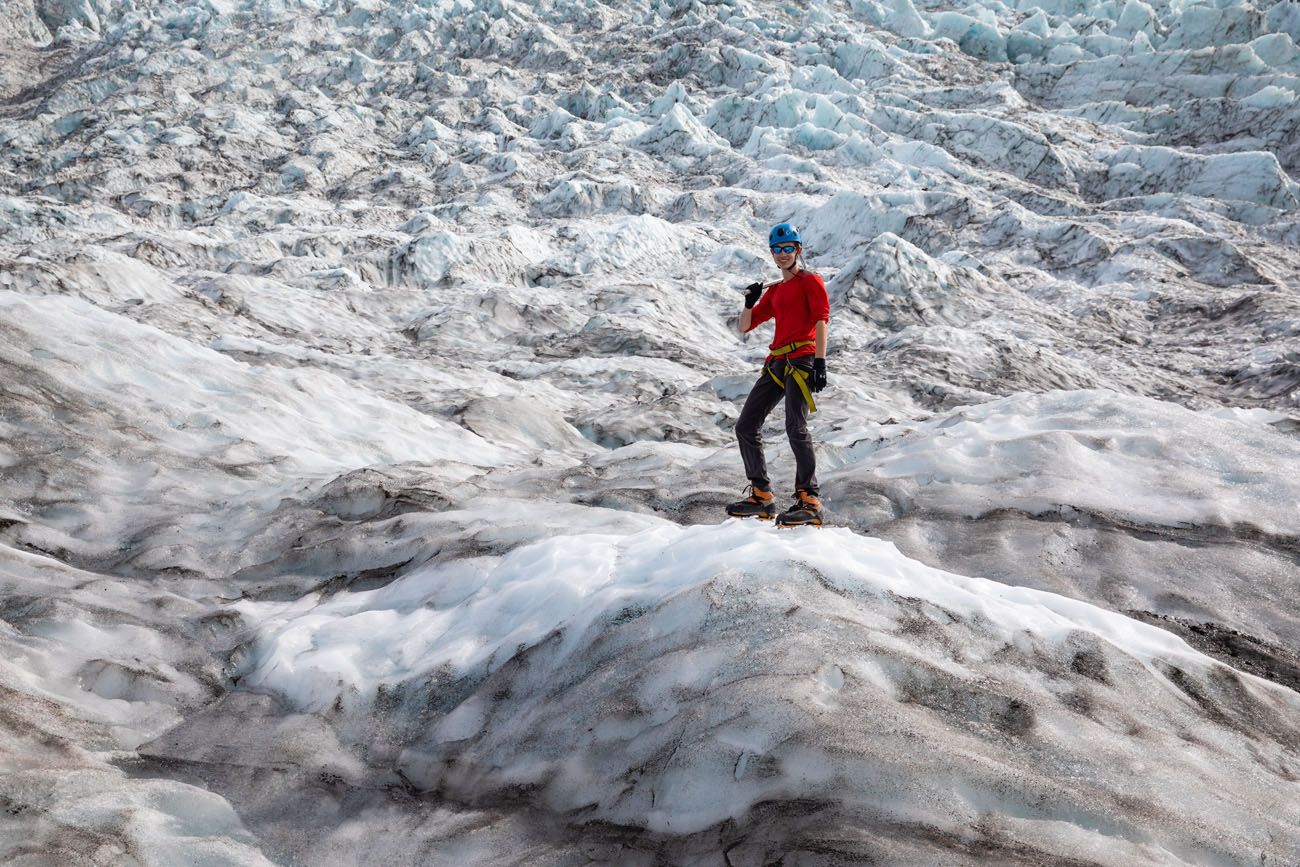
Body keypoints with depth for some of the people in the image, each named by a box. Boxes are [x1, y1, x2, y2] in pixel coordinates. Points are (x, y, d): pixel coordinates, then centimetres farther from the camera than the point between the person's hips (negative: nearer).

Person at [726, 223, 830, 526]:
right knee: (746, 427, 6)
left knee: (796, 428, -23)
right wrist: (750, 303, 4)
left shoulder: (810, 281, 3)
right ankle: (761, 496, 14)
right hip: (776, 364, 8)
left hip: (801, 361, -8)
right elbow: (745, 326, 25)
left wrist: (820, 362, -21)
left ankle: (809, 501, -23)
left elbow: (821, 320, -9)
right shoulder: (774, 291, 24)